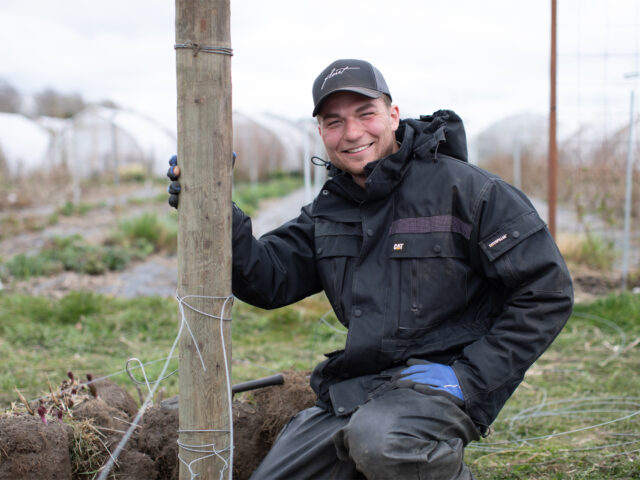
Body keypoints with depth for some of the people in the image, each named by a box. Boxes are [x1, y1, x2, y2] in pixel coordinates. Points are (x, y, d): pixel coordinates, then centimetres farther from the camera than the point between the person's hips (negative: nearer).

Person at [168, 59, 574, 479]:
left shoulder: (465, 188, -8)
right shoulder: (330, 209, 13)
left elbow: (547, 292, -9)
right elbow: (268, 280, 4)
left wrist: (469, 377, -15)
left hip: (437, 380, -7)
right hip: (353, 389, 7)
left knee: (380, 438, -38)